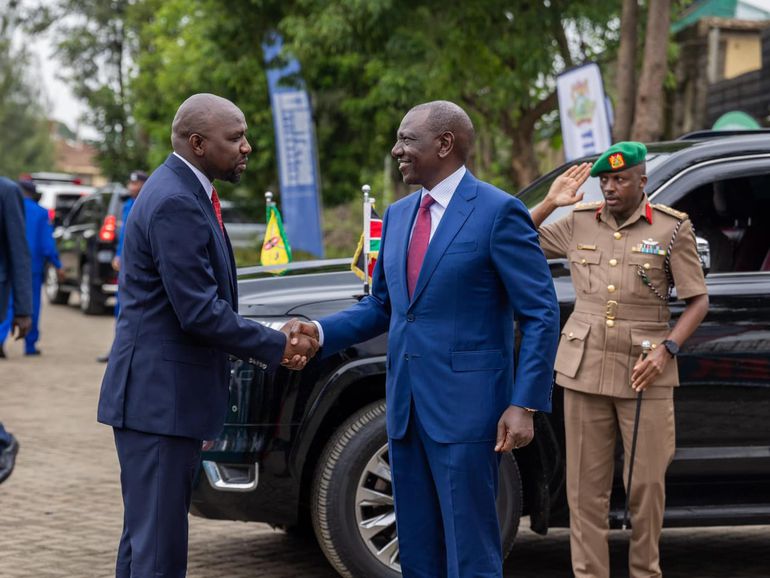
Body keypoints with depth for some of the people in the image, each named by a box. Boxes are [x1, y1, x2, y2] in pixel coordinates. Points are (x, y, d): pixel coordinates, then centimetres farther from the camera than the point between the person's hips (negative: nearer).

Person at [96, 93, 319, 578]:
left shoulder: (187, 193, 14)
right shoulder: (176, 203, -18)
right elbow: (199, 313, -21)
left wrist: (274, 340, 6)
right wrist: (277, 347, -12)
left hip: (160, 396, 11)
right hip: (160, 397, -11)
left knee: (146, 536, 17)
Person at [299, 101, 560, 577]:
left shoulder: (499, 212, -8)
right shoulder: (398, 215, 14)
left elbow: (541, 315, -10)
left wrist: (525, 405, -16)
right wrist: (321, 332, 2)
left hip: (465, 408, -7)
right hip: (407, 408, 7)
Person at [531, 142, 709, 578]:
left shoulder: (672, 228, 1)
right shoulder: (578, 223, 8)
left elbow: (698, 300, 1)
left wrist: (666, 350, -13)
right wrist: (550, 204, 1)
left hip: (644, 372, -2)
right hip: (585, 368, 2)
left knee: (647, 483, 0)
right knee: (587, 485, 4)